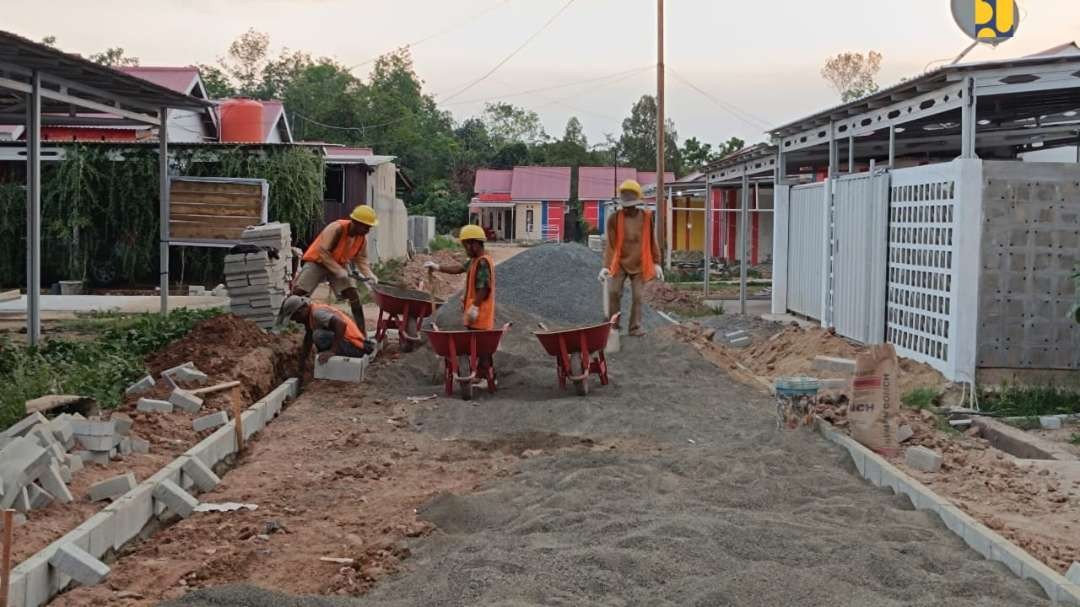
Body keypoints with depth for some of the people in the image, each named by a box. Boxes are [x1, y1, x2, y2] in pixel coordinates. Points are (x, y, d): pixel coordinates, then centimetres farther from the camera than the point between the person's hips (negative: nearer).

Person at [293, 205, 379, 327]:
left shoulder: (362, 238, -10)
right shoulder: (336, 229, -30)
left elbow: (361, 259, -1)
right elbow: (322, 252, -30)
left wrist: (369, 275, -17)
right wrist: (338, 270, -33)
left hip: (338, 266, 5)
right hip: (317, 262, -5)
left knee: (354, 296, -9)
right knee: (298, 292, -15)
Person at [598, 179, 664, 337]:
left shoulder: (646, 217, -3)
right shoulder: (614, 218, -7)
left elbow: (651, 241, 6)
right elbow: (611, 244, -8)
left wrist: (656, 263, 4)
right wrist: (606, 266, -16)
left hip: (639, 264, 1)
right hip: (620, 262, -1)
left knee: (637, 296, 2)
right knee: (613, 292, -8)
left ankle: (635, 327, 15)